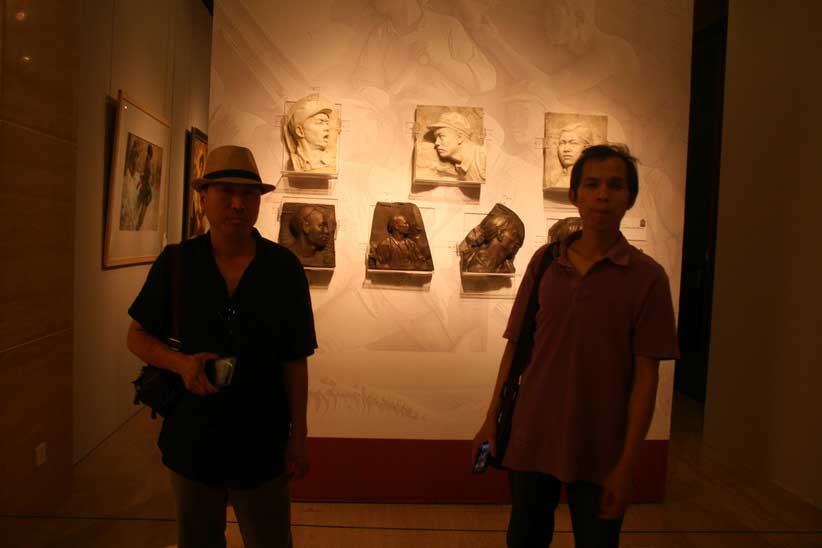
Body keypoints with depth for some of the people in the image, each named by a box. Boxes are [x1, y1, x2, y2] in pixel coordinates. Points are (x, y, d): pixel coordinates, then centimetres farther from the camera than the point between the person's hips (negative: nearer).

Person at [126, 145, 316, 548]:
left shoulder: (284, 268, -10)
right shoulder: (175, 262, -6)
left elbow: (294, 361, -6)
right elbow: (136, 336, 3)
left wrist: (298, 436, -4)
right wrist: (181, 363, -17)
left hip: (262, 446, -1)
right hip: (190, 441, 2)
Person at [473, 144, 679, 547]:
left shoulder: (646, 276, -8)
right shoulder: (544, 261, 0)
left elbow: (646, 376, -9)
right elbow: (515, 346, 4)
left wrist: (627, 465, -11)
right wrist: (491, 420, 3)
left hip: (600, 452, -2)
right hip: (531, 439, 3)